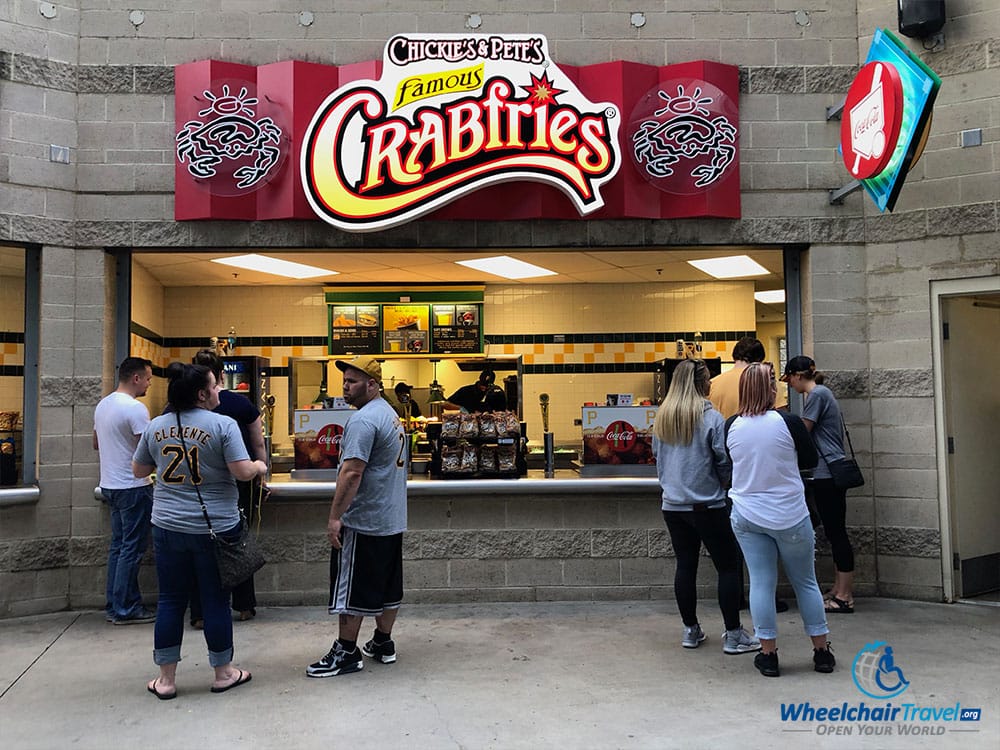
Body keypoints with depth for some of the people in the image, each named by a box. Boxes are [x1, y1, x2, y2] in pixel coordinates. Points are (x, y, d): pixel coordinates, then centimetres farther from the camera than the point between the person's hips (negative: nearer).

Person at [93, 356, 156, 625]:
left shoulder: (103, 404, 11)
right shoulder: (135, 408, -18)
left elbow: (97, 444, 21)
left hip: (110, 485, 9)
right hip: (133, 487, -9)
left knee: (118, 546, 15)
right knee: (132, 549, -1)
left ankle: (113, 605, 21)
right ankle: (125, 610, 4)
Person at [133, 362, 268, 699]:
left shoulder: (155, 426, 2)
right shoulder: (223, 425, -12)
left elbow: (138, 470, 14)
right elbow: (243, 472, -16)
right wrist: (259, 467, 4)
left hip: (168, 528, 3)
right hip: (215, 529, -3)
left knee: (170, 601, 12)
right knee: (216, 601, 9)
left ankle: (166, 679, 21)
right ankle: (223, 673, 23)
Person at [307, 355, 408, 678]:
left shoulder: (363, 420, -18)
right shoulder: (390, 413, 14)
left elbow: (352, 472, -25)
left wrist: (335, 516, -21)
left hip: (362, 521, -10)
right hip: (392, 519, 10)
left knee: (350, 588, 1)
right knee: (387, 585, 15)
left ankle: (346, 652, 9)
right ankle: (383, 643, 26)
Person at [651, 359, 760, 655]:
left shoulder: (661, 418, 4)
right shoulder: (710, 417, -12)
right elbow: (725, 461, -9)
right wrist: (722, 483, 9)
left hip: (672, 505, 6)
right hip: (708, 506, -5)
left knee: (685, 566, 13)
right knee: (728, 567, 5)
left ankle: (691, 631, 21)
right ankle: (733, 635, 8)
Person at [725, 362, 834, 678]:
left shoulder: (731, 426, -5)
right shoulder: (788, 422, -15)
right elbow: (810, 460, 0)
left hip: (747, 516, 2)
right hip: (790, 516, -2)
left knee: (761, 583, 7)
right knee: (805, 582, 12)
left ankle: (768, 654, 13)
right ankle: (822, 651, 24)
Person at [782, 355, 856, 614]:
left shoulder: (817, 394, -11)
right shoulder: (823, 393, 19)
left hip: (828, 474, -10)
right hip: (831, 473, 10)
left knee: (836, 533, -5)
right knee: (834, 532, 12)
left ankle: (845, 596, 0)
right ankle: (838, 591, 18)